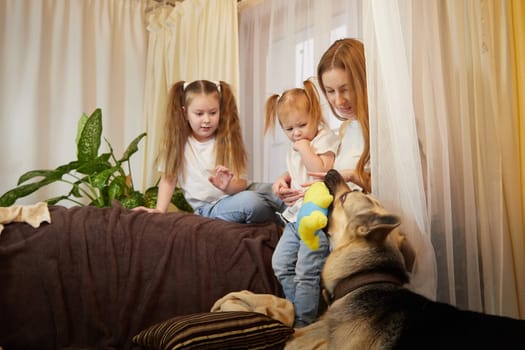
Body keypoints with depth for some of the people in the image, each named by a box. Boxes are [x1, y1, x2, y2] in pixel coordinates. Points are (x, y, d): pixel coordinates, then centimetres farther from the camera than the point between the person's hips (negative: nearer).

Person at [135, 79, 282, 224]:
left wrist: (228, 186, -25)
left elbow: (240, 183, -3)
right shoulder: (178, 142, 5)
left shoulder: (227, 140, 2)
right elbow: (168, 179, 10)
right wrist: (160, 210, -2)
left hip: (231, 198, 1)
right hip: (204, 207, -1)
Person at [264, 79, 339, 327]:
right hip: (295, 215, 9)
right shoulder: (294, 148, 16)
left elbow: (321, 170, -23)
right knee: (280, 263, 9)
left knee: (306, 272, -9)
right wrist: (282, 179, 10)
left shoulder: (326, 139, -9)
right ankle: (294, 313, 22)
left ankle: (304, 323, 3)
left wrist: (304, 147, -16)